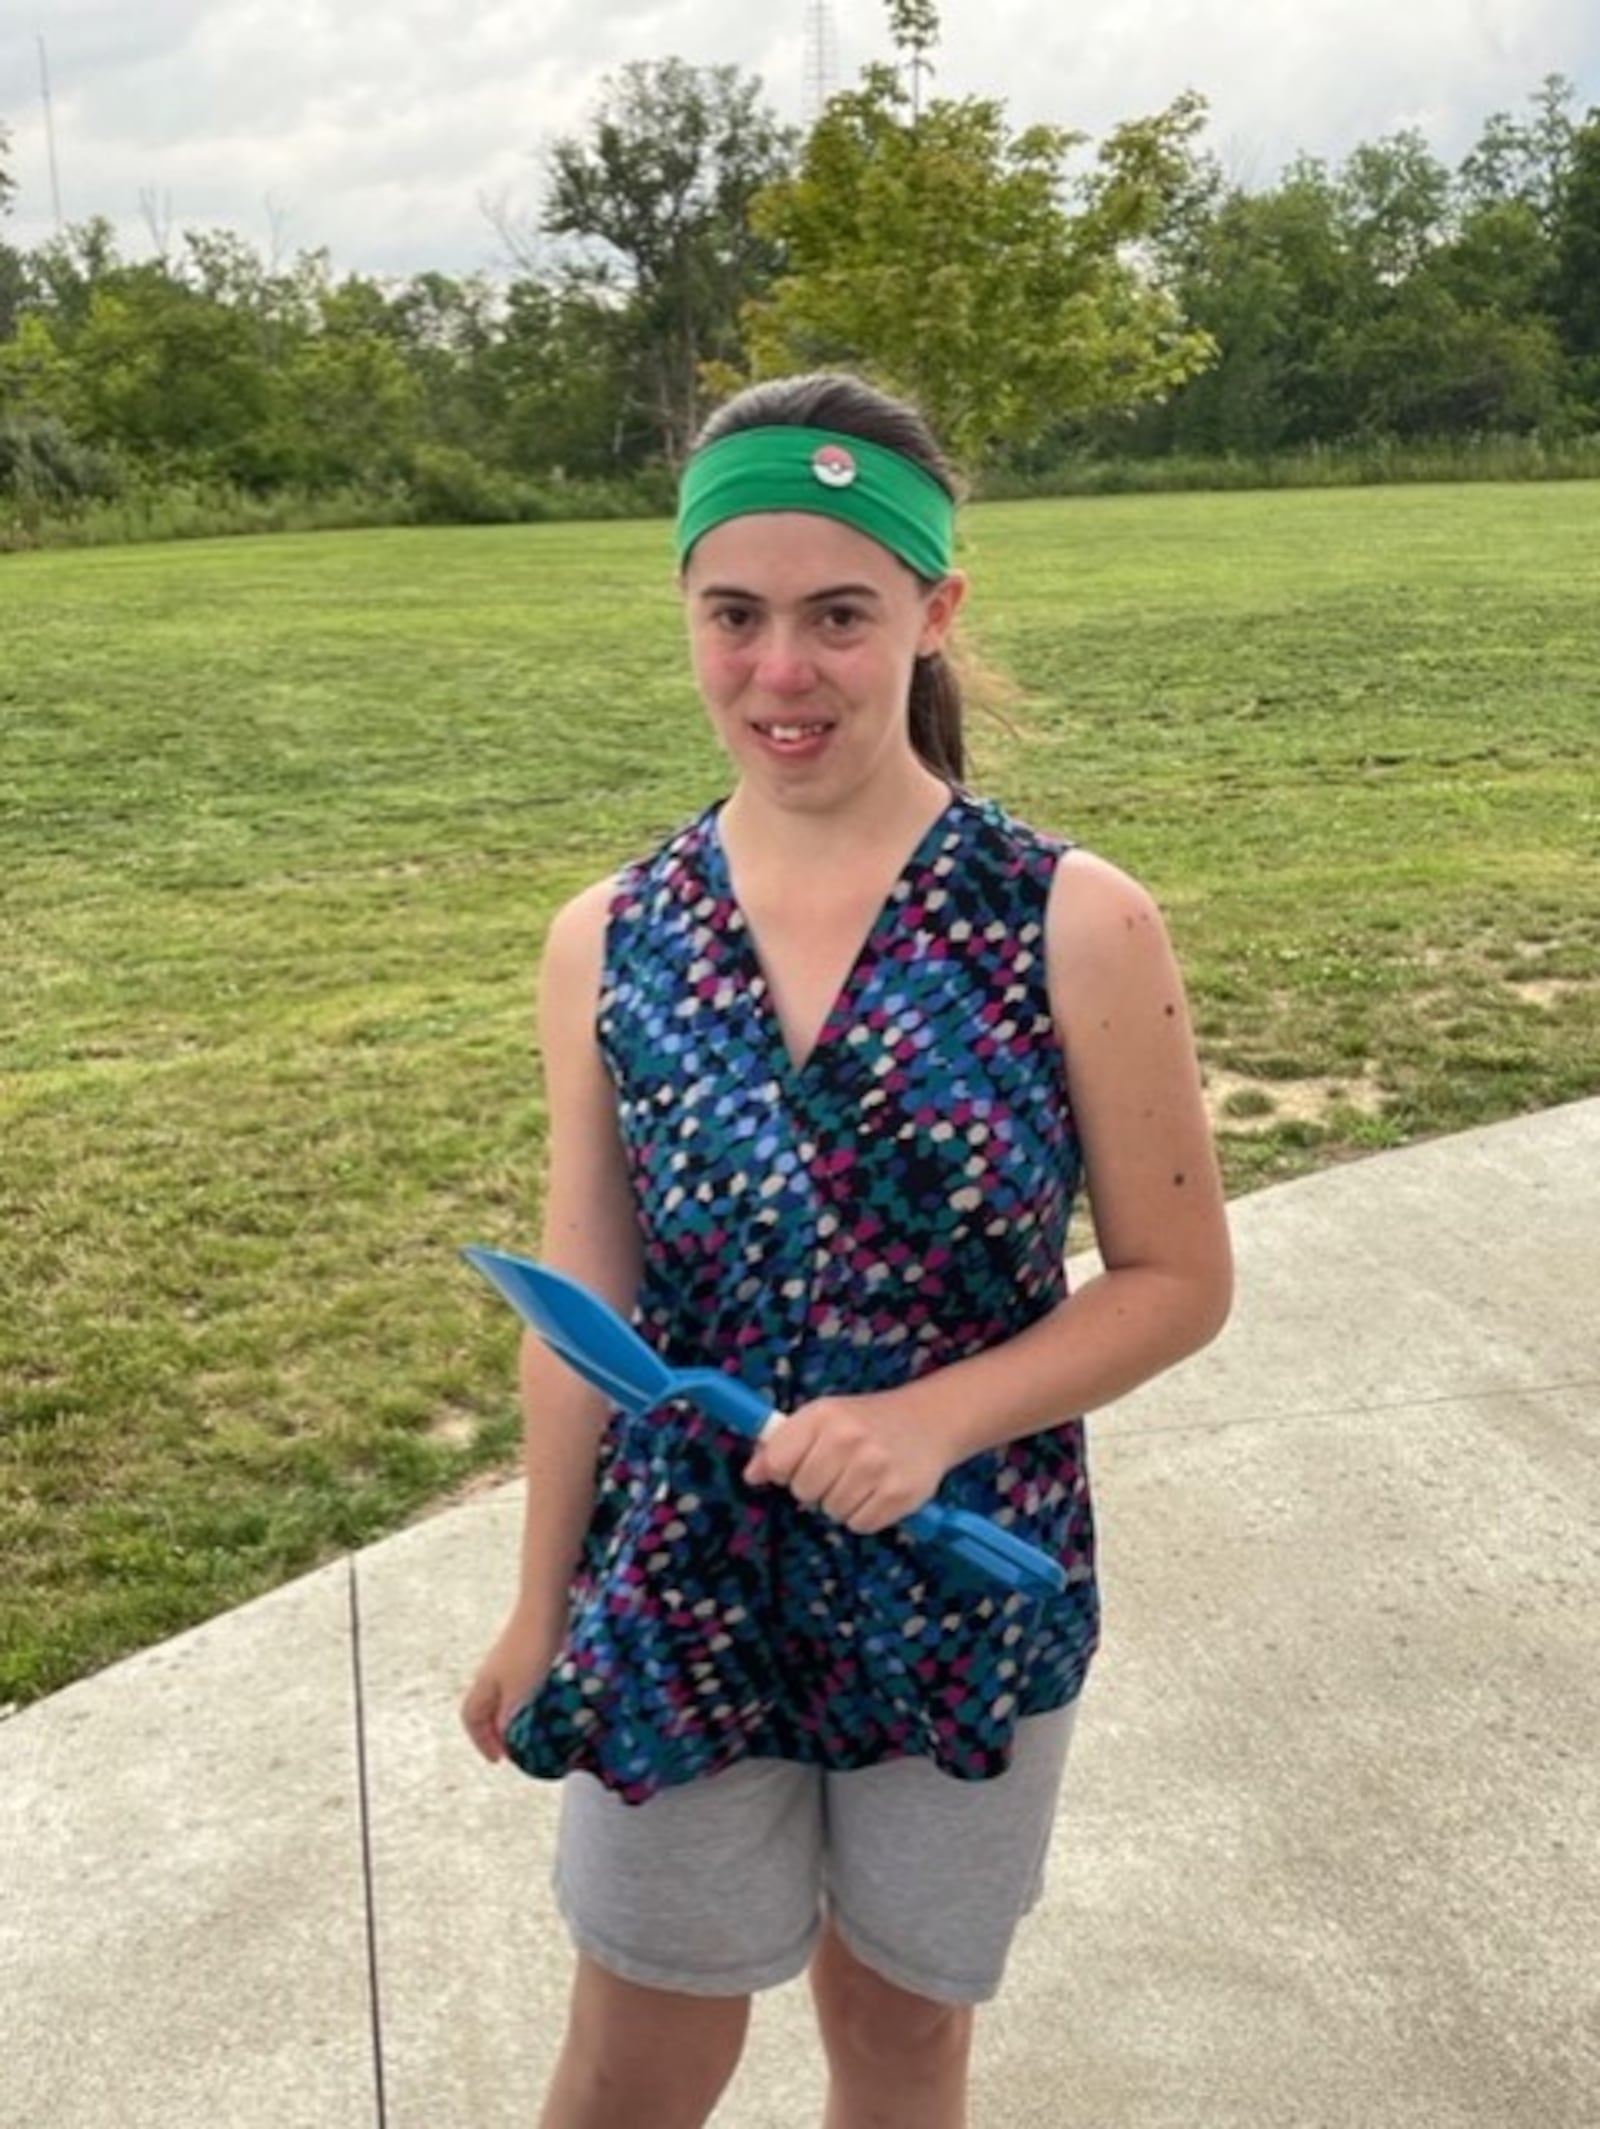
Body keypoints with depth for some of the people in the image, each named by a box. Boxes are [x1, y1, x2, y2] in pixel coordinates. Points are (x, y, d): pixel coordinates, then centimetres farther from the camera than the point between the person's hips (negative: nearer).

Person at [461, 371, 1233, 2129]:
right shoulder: (607, 943, -7)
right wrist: (539, 1608, 8)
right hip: (679, 1595, 2)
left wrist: (935, 1415, -22)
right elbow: (583, 1311, 0)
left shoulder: (1076, 926, -14)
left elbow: (1178, 1280, -7)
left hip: (968, 1592, -1)